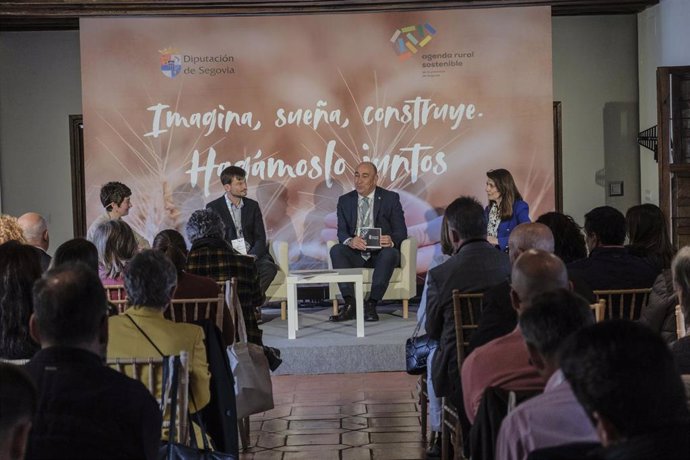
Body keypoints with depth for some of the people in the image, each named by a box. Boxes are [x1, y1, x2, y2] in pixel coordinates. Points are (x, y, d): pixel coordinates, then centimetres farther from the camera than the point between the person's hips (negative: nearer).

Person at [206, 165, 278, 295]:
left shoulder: (252, 206, 14)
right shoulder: (213, 208, 4)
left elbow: (260, 237, 8)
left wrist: (253, 256, -14)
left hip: (252, 256, 3)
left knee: (269, 267, -29)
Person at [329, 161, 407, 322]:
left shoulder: (390, 198, 2)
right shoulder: (345, 200, 9)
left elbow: (401, 231, -2)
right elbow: (341, 232, 1)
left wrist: (391, 241, -27)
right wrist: (350, 241, -25)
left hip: (381, 253, -2)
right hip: (355, 254, 2)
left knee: (390, 253, -35)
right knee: (336, 250, -28)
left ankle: (371, 304, -32)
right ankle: (350, 304, -33)